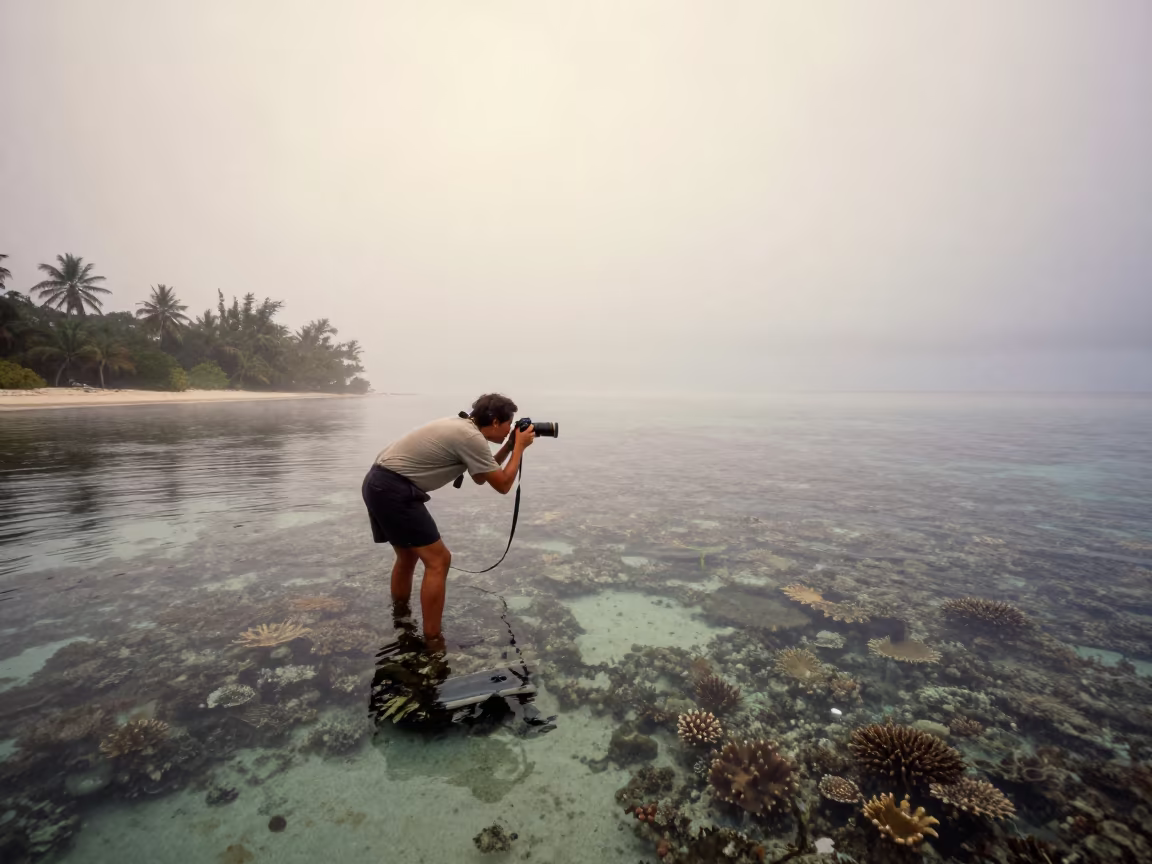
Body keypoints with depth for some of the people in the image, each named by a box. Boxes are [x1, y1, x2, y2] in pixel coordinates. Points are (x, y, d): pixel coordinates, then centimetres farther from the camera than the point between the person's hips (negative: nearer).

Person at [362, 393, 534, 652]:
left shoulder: (461, 427, 15)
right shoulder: (472, 437, -14)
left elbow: (480, 476, 25)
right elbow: (503, 484, -7)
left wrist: (508, 447, 19)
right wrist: (519, 446, 2)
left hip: (378, 483, 10)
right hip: (395, 490, -10)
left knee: (408, 554, 24)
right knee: (438, 560, -4)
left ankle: (399, 617, 42)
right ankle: (433, 643, 3)